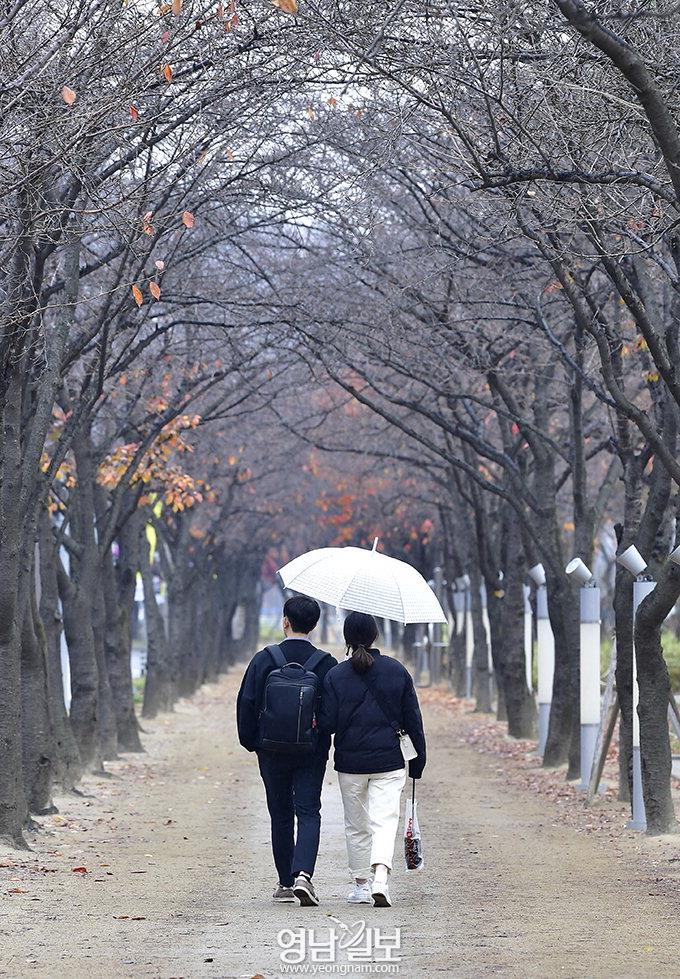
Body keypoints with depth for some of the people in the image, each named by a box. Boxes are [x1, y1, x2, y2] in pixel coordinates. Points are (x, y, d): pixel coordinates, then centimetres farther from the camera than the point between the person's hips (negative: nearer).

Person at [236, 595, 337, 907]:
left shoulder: (263, 660, -5)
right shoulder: (326, 663, -5)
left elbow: (246, 704, -4)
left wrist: (251, 741, 8)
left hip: (272, 751, 1)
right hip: (312, 753, -1)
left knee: (281, 816, 11)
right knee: (309, 813, 1)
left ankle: (285, 884, 15)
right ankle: (303, 874, -19)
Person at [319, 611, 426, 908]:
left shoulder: (335, 675, -5)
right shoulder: (397, 670, 0)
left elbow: (327, 724, -9)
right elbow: (413, 719, 3)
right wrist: (418, 761, 10)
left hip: (350, 761, 0)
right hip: (389, 761, 0)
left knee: (356, 826, 13)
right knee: (385, 821, -3)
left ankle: (361, 884, 20)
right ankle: (380, 879, -22)